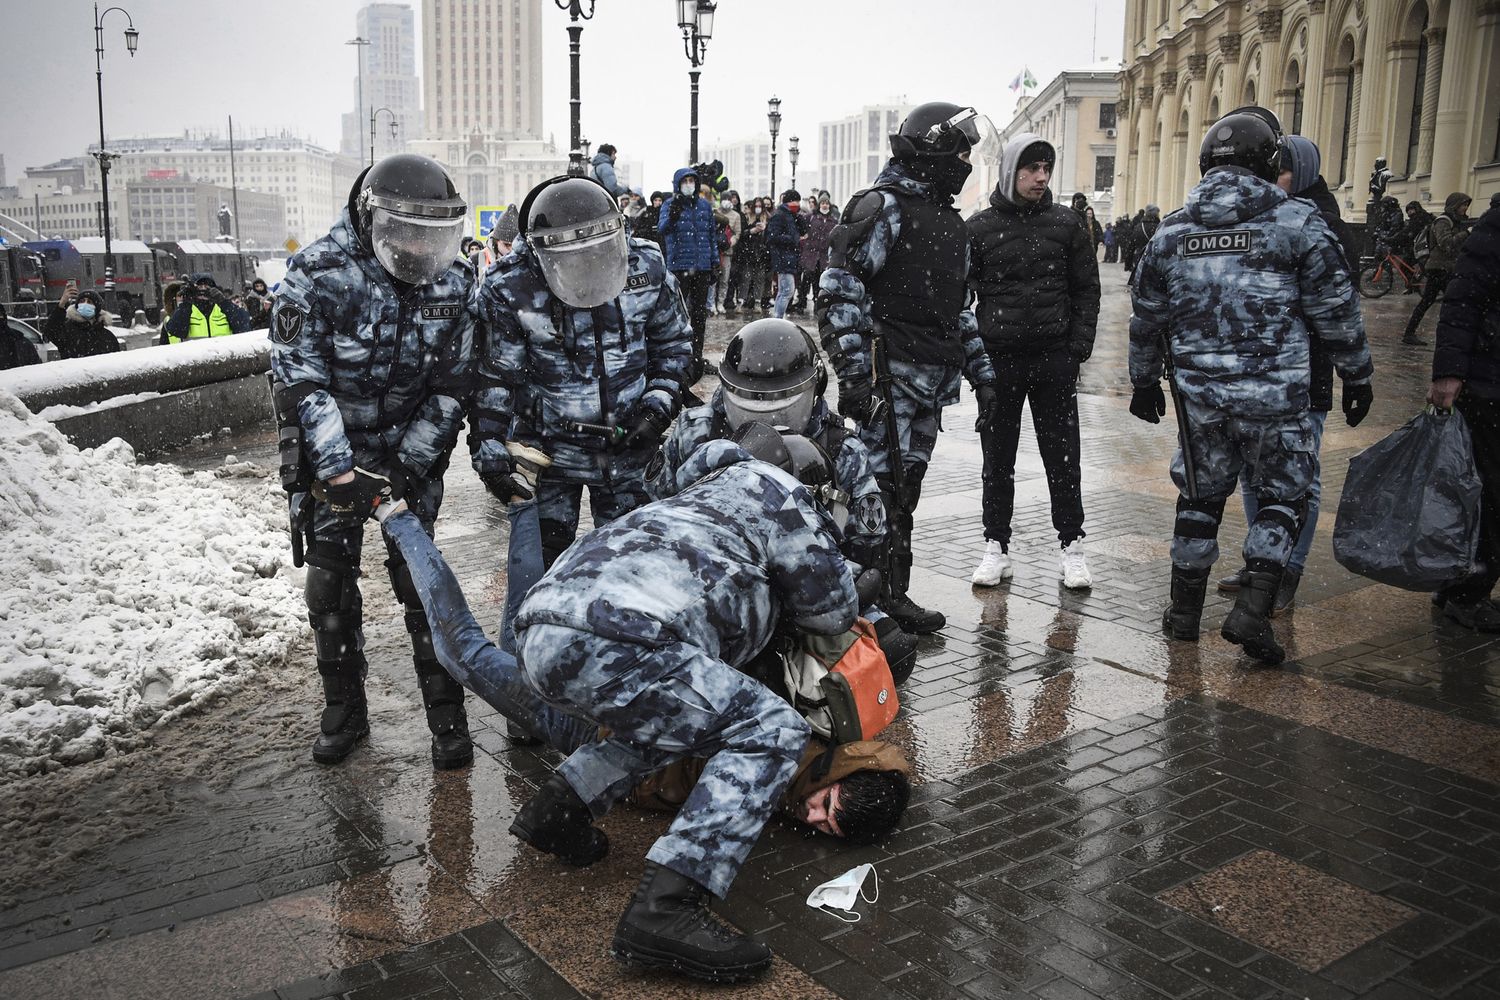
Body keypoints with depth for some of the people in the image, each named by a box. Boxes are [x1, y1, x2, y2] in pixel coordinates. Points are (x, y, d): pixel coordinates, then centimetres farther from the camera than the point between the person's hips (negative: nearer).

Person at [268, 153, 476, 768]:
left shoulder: (453, 281, -10)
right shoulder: (318, 275, -19)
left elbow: (450, 387, -6)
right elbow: (300, 380, -17)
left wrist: (408, 468, -14)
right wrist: (338, 470, -24)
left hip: (411, 447, 1)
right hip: (330, 446, 0)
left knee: (417, 574, -3)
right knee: (330, 578, 2)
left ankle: (447, 714, 7)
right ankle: (343, 711, 19)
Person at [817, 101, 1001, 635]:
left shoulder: (949, 221, 21)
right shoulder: (883, 207, -7)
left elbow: (958, 307, 27)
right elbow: (840, 291, -14)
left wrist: (982, 374, 21)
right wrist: (853, 372, -20)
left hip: (931, 382, 9)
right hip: (889, 375, -8)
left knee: (905, 488, 12)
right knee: (882, 489, -9)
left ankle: (893, 595, 21)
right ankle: (871, 608, -2)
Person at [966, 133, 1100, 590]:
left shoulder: (1068, 223, 6)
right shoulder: (979, 227, 2)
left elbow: (1087, 289, 8)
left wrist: (1078, 346, -2)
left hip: (1054, 359, 0)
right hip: (997, 359, 0)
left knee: (1062, 457, 5)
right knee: (997, 459, 8)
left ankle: (1071, 545, 16)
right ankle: (996, 545, 18)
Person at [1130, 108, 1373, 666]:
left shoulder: (1171, 232, 5)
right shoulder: (1297, 221, -6)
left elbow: (1146, 320, 13)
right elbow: (1336, 311, -2)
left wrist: (1144, 382, 25)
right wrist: (1358, 378, 10)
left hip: (1200, 393, 4)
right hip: (1276, 394, -3)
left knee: (1201, 496, 16)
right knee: (1283, 497, 11)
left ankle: (1185, 613, 22)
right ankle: (1251, 610, -1)